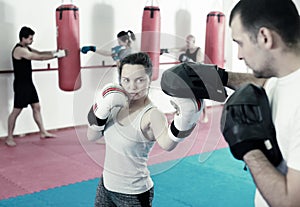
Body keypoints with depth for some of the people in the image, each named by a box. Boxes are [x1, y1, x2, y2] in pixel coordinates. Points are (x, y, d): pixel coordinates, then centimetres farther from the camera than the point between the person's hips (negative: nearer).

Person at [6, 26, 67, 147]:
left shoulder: (27, 48, 12)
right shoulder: (19, 50, -19)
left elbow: (40, 53, 9)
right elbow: (39, 57, -22)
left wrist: (55, 52, -6)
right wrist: (56, 55, -18)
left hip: (28, 83, 10)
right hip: (21, 84, -10)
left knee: (36, 107, 13)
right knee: (16, 111, -3)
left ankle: (43, 132, 23)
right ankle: (9, 138, 6)